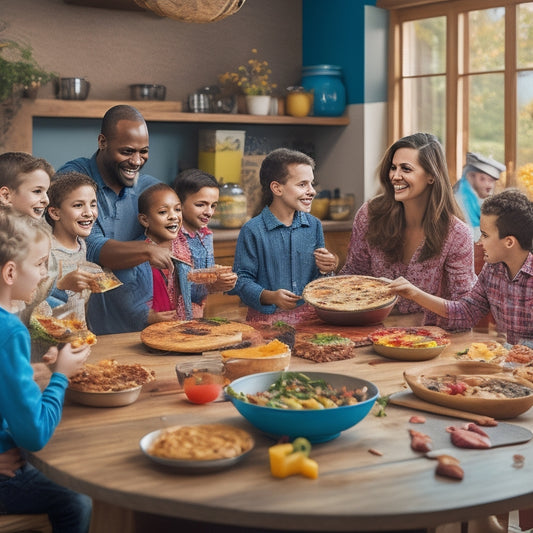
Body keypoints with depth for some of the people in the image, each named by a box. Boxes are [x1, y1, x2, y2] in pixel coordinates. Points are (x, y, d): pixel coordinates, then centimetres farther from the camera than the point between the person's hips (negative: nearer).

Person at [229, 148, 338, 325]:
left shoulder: (314, 225, 11)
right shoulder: (252, 231, -5)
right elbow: (242, 279, -7)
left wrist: (325, 270, -3)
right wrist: (270, 296, -22)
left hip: (309, 316, 4)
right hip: (266, 318, -4)